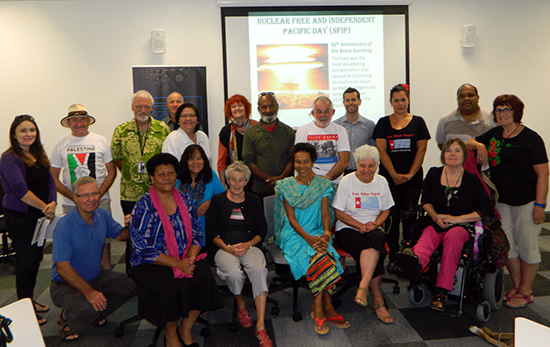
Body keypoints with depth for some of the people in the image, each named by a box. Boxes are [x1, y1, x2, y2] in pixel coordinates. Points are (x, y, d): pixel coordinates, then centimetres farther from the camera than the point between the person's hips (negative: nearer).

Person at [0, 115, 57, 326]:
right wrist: (45, 207, -18)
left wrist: (53, 203, -10)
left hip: (40, 215, 7)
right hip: (19, 218, -7)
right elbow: (21, 190, -21)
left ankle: (30, 302, 31)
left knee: (36, 259, 15)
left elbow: (50, 182, 7)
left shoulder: (39, 155, 10)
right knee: (26, 262, -1)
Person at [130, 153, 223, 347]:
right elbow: (142, 247, -13)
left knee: (204, 278, -24)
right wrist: (177, 264, -19)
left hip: (185, 259, 4)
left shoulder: (183, 200, 7)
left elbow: (197, 233, 8)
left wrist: (191, 258, -12)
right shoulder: (144, 205, -8)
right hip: (150, 264, -4)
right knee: (174, 286, -30)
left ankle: (185, 330, 1)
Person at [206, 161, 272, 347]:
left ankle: (260, 326, -27)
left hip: (250, 246, 1)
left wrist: (248, 244, -7)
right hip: (224, 248, -1)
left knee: (259, 269, -31)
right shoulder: (217, 200, 10)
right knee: (234, 272, -33)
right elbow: (211, 231, 4)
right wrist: (227, 248, -12)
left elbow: (262, 229, 12)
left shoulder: (253, 201, 16)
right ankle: (240, 304, 3)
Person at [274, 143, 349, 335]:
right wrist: (308, 238, -18)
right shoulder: (286, 186, 5)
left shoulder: (323, 184, 10)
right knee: (319, 256, -32)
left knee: (323, 254, -32)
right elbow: (291, 218, -3)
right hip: (294, 234, -2)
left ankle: (318, 306, -16)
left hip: (318, 233, 2)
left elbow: (325, 213, 2)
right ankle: (326, 306, -20)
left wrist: (326, 233, -19)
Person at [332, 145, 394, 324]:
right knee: (374, 252, -31)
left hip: (374, 229, 3)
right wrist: (359, 225, -14)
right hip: (347, 230, -2)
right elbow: (338, 212, -2)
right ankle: (378, 301, -24)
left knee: (375, 239, -36)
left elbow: (386, 210, 14)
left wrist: (374, 224, -7)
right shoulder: (347, 181, 0)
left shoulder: (381, 182, 11)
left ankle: (363, 288, -41)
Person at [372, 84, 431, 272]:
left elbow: (421, 149, 3)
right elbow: (381, 150, 1)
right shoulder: (383, 122, 8)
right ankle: (393, 258, 8)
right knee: (392, 217, -1)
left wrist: (410, 174, -8)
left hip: (412, 178, 0)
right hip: (389, 177, 0)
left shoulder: (417, 122, 9)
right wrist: (394, 175, -8)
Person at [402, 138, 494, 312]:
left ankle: (441, 291, -41)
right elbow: (425, 201, 20)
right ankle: (415, 261, -70)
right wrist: (435, 216, -2)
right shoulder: (433, 174, 10)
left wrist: (456, 219, -10)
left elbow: (488, 209, -2)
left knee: (453, 236, -37)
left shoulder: (471, 179, 3)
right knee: (428, 236, -33)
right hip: (435, 222, 2)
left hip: (462, 225, -2)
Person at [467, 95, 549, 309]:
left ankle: (526, 291, 20)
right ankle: (517, 285, 28)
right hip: (502, 200, 6)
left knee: (527, 246, 4)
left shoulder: (531, 138, -11)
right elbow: (470, 142, 22)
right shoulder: (494, 134, 7)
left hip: (527, 201, -6)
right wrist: (479, 146, -2)